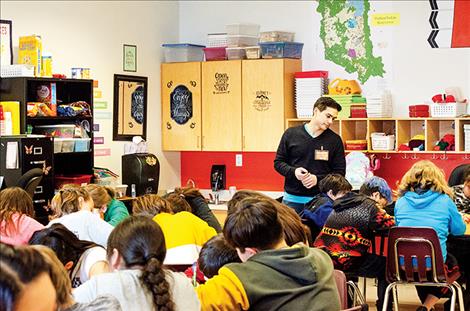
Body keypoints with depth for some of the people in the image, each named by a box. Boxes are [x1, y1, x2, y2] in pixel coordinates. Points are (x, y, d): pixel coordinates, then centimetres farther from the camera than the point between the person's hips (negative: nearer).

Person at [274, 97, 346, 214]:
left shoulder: (335, 140, 3)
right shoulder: (291, 134, 4)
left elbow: (340, 172, 4)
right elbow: (278, 162, 9)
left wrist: (318, 179, -13)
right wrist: (293, 171, -12)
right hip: (292, 199, 1)